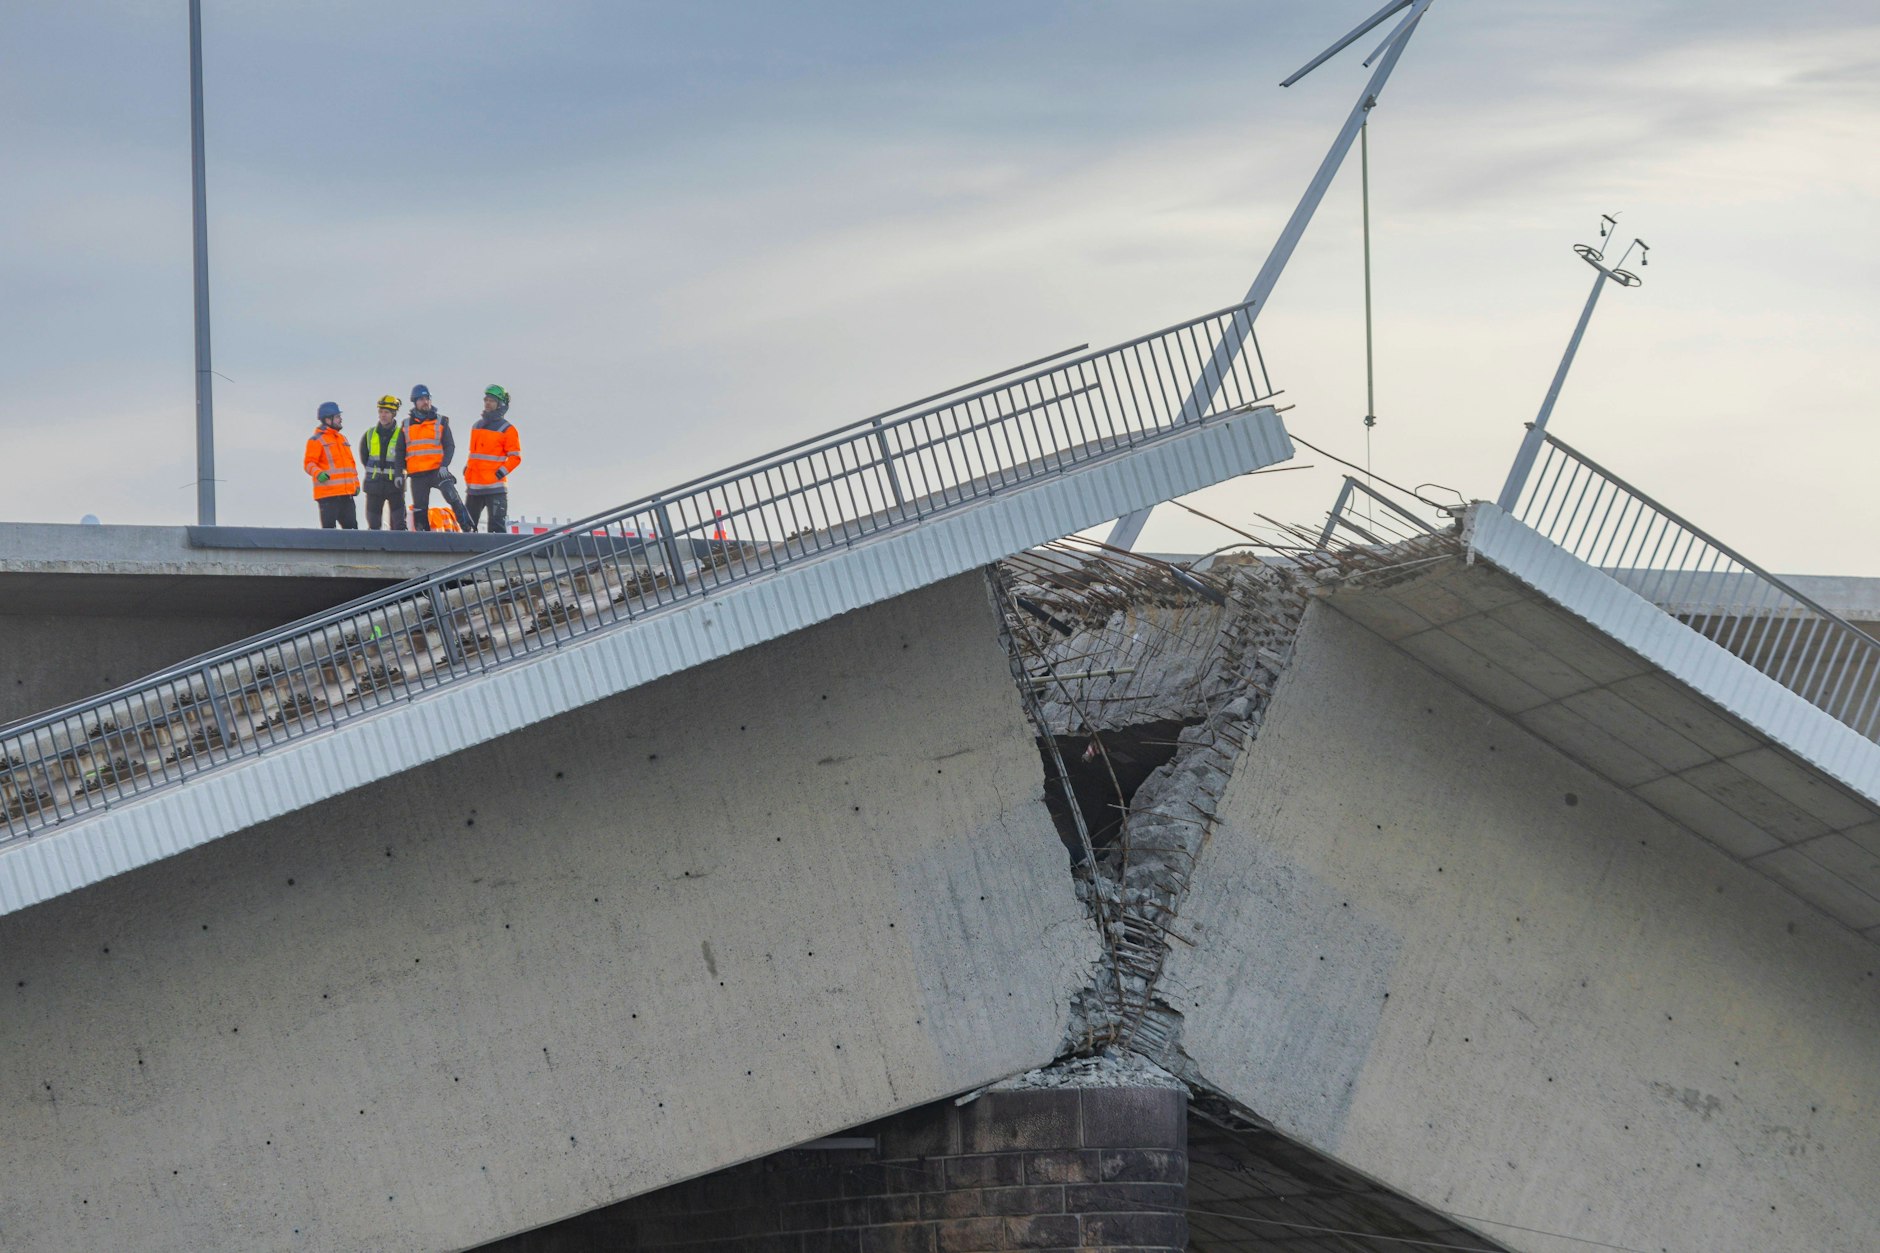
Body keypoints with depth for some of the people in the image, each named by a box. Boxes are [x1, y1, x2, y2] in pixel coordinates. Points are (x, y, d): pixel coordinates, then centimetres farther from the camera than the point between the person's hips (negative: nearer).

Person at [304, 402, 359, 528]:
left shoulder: (342, 438, 21)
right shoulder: (316, 440, -3)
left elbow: (351, 463, 27)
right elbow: (309, 464, -9)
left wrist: (356, 483, 20)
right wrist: (318, 474, -29)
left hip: (346, 493, 8)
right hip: (327, 493, -8)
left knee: (351, 527, 6)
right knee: (329, 528, -9)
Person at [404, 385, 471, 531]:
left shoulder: (441, 422, 6)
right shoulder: (406, 425, 13)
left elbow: (450, 446, 2)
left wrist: (444, 465, -13)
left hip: (438, 470, -3)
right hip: (417, 475, 3)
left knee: (453, 497, -25)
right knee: (419, 511, 3)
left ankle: (468, 529, -29)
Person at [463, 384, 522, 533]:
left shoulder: (507, 430, -3)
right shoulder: (477, 426, 16)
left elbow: (515, 457, -6)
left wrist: (500, 473, -16)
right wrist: (466, 469, 13)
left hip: (495, 486, -7)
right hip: (474, 486, 7)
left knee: (497, 526, -10)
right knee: (467, 524, 9)